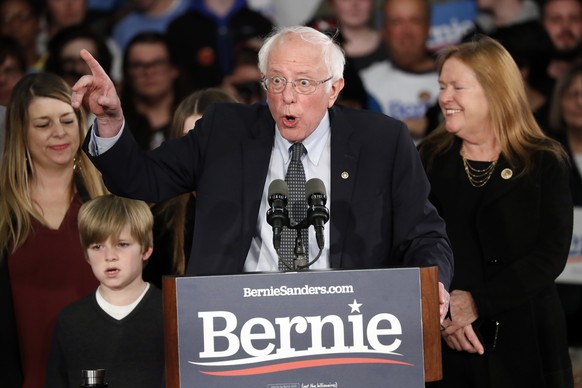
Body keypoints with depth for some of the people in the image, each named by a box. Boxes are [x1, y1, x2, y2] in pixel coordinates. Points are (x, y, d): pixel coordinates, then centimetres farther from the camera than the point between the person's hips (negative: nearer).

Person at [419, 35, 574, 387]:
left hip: (525, 341, -1)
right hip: (445, 342, 2)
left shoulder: (545, 163, 0)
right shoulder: (430, 159, 6)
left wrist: (477, 302, -18)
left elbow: (552, 255, -9)